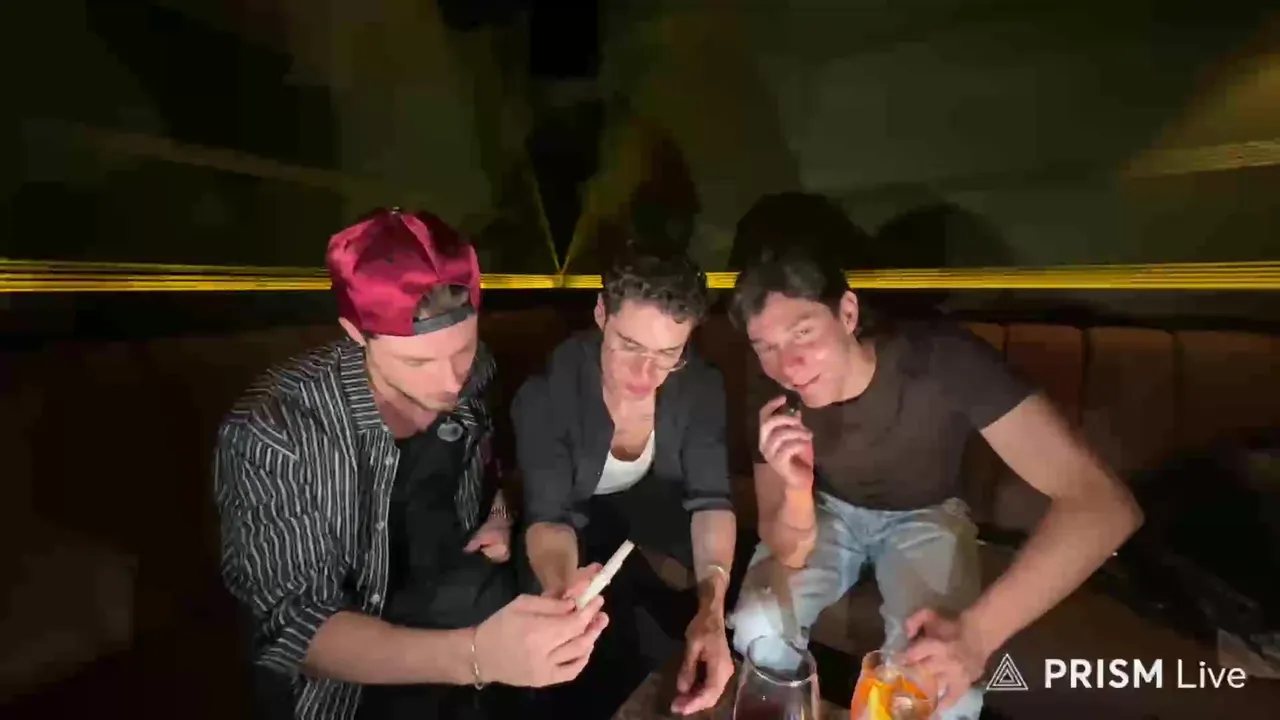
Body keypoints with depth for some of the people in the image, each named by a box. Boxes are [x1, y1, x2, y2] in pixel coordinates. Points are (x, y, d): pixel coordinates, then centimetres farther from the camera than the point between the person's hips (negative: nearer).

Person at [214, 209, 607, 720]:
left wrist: (500, 518, -10)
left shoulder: (470, 374, -11)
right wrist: (474, 655, -39)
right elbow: (292, 629, -25)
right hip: (360, 672, -3)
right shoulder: (271, 436, -24)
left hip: (478, 604, 4)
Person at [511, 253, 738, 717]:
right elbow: (548, 517, -31)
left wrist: (712, 608, -42)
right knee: (607, 649, -23)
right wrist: (561, 588, -56)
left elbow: (711, 500, -24)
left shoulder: (700, 386, -24)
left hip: (653, 503, 3)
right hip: (578, 519, -2)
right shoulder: (547, 394, -32)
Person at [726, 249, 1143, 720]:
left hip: (923, 516, -1)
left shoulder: (941, 360, -33)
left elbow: (1102, 502, -37)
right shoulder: (771, 397, -24)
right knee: (756, 628, -20)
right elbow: (788, 553, -22)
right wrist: (797, 490, -45)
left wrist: (976, 630, -47)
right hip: (830, 510, 2)